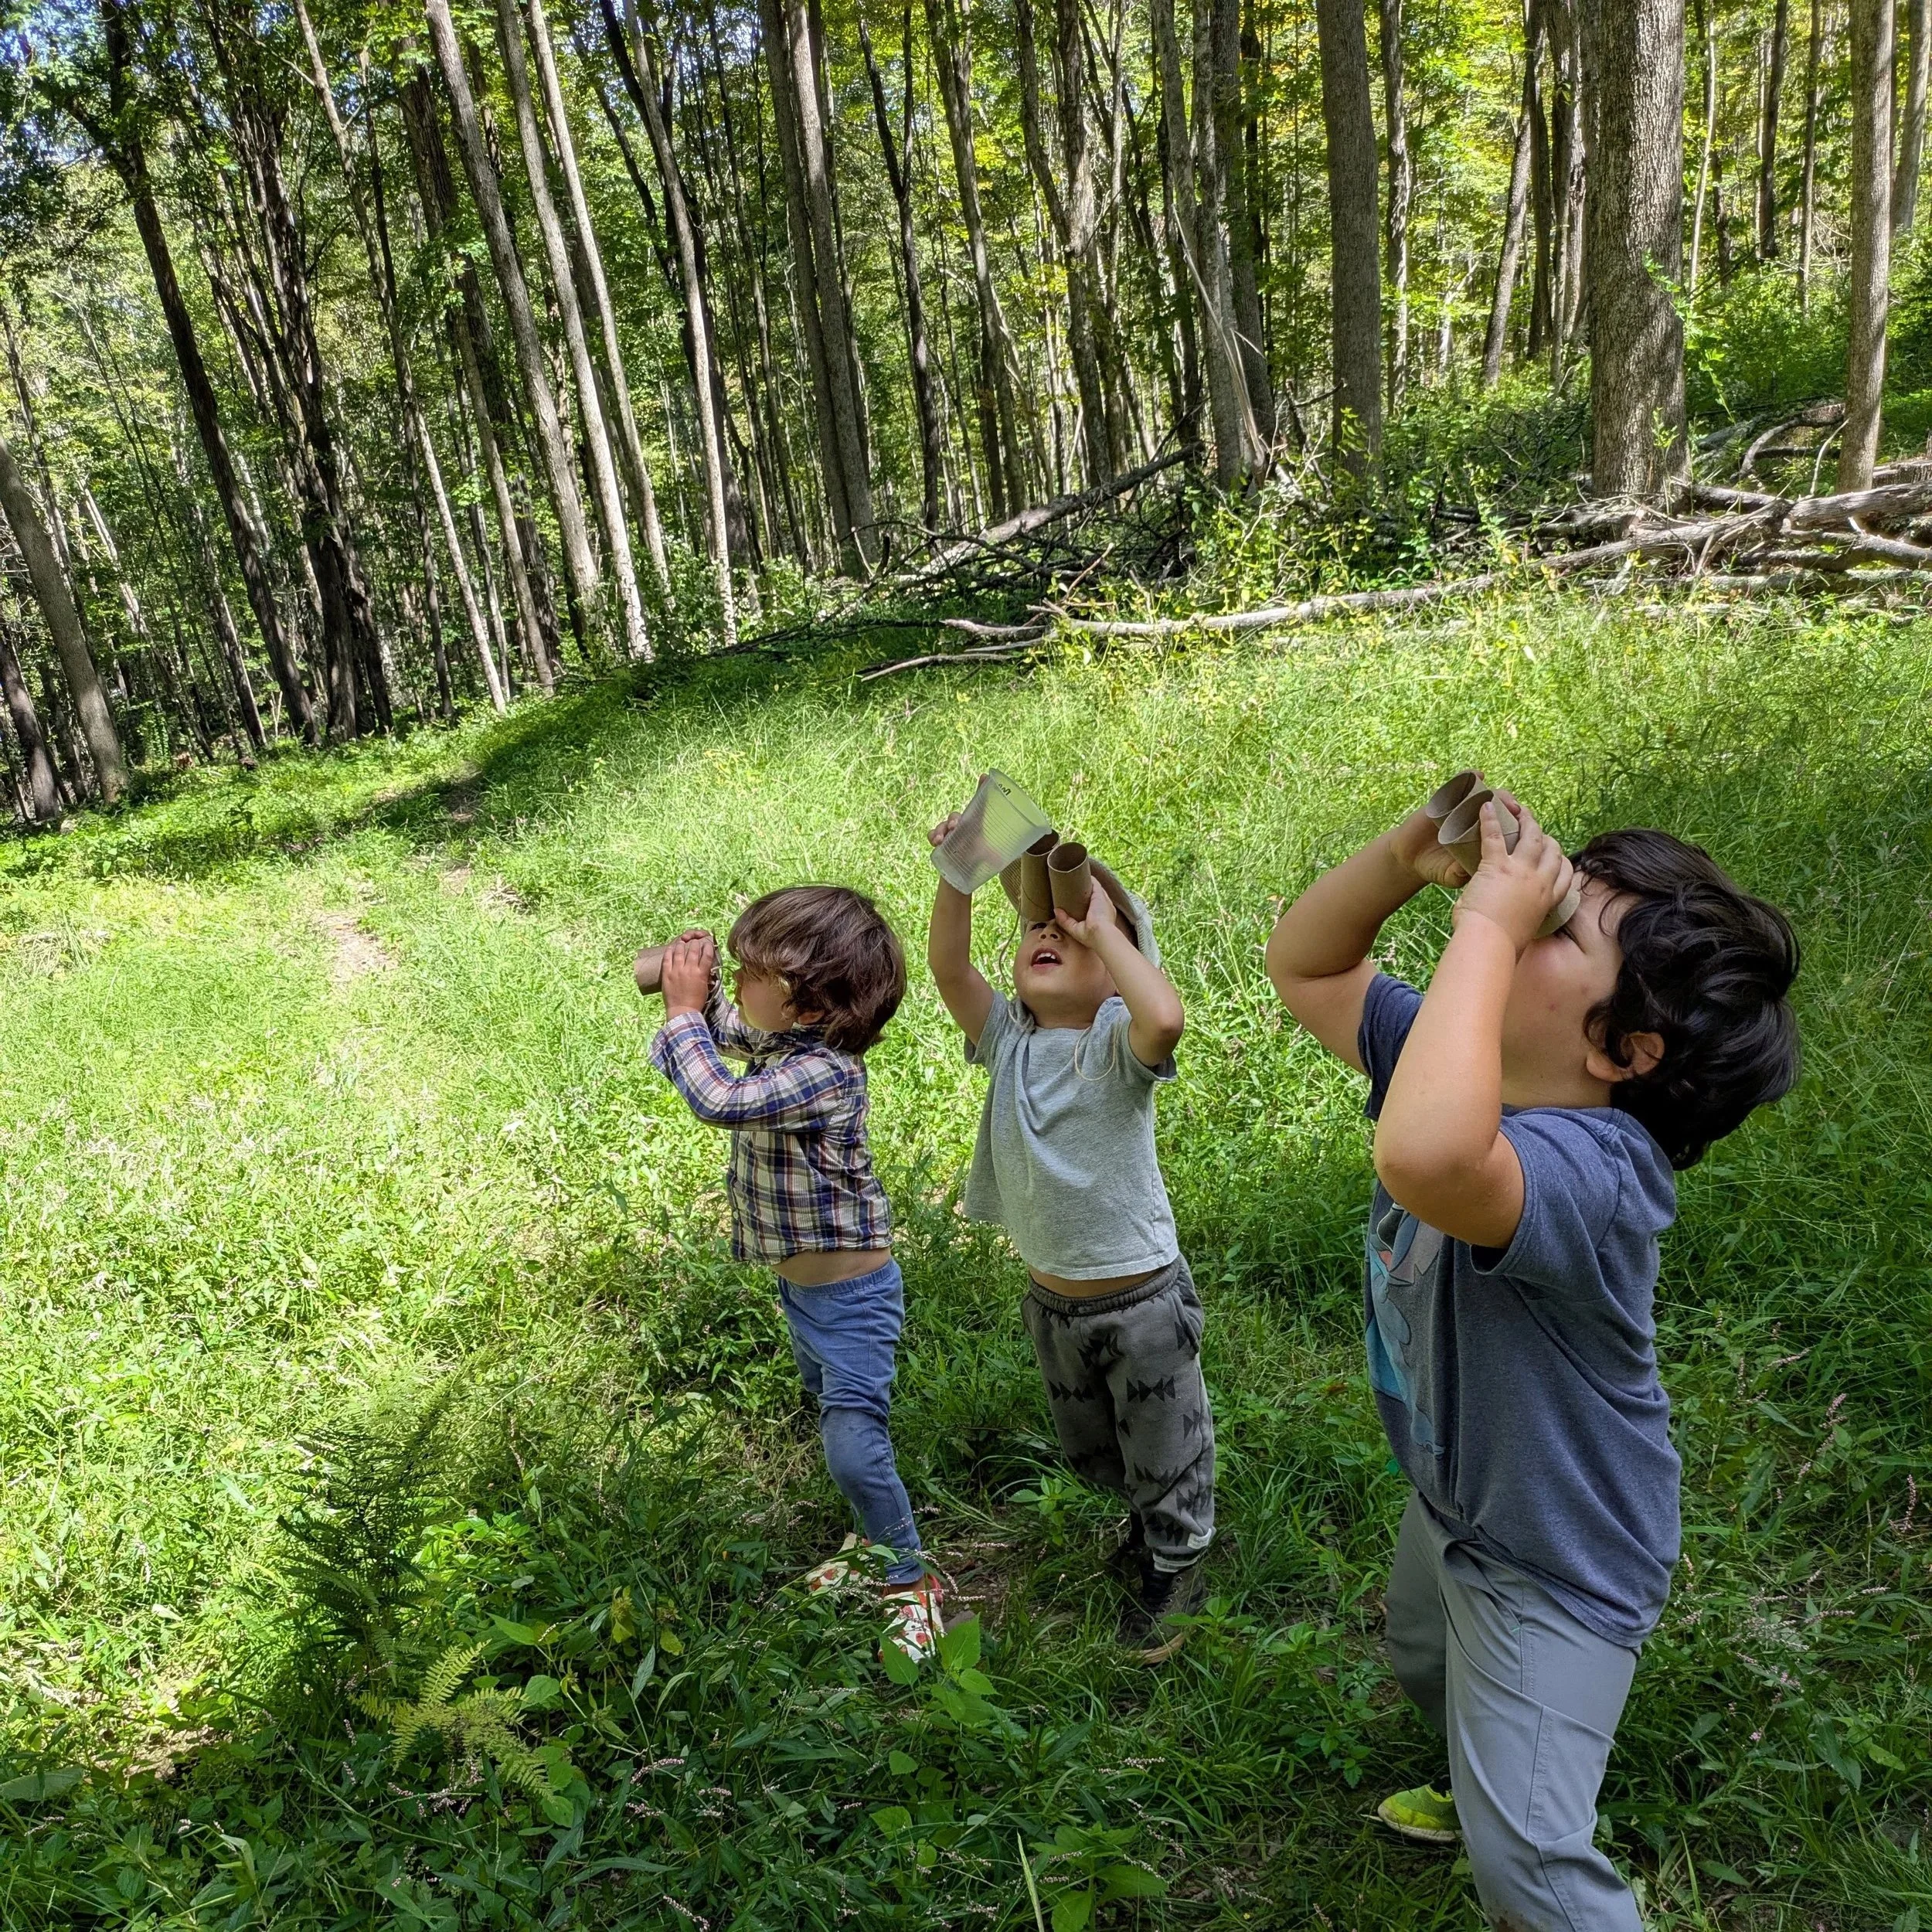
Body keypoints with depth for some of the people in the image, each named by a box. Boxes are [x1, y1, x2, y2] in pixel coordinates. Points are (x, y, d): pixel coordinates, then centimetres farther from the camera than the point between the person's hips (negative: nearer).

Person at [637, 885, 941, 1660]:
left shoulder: (823, 1070, -31)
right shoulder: (778, 1038, -3)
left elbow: (720, 1101, -41)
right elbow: (723, 1028, 16)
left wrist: (684, 1009, -27)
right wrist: (693, 982, -6)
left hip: (851, 1293, -10)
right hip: (801, 1284, 10)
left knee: (855, 1447, -5)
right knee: (836, 1421, 25)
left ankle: (912, 1581, 18)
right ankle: (875, 1543, 46)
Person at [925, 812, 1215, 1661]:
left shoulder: (1116, 1043, -19)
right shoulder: (1007, 1039, -5)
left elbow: (1165, 1017, -43)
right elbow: (947, 966, -22)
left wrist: (1104, 925, -33)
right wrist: (958, 874, -35)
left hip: (1142, 1298, -5)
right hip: (1051, 1299, 6)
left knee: (1164, 1453, 16)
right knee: (1089, 1450, 28)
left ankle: (1173, 1568, 44)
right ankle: (1146, 1517, 58)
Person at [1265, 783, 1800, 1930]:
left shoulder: (1592, 1169, -43)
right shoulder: (1469, 1057, -16)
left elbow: (1427, 1159, -66)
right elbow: (1304, 968, -9)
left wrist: (1490, 922, -54)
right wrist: (1403, 859, -27)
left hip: (1558, 1559, -9)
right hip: (1452, 1497, 9)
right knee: (1427, 1668, 35)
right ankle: (1498, 1791, 66)